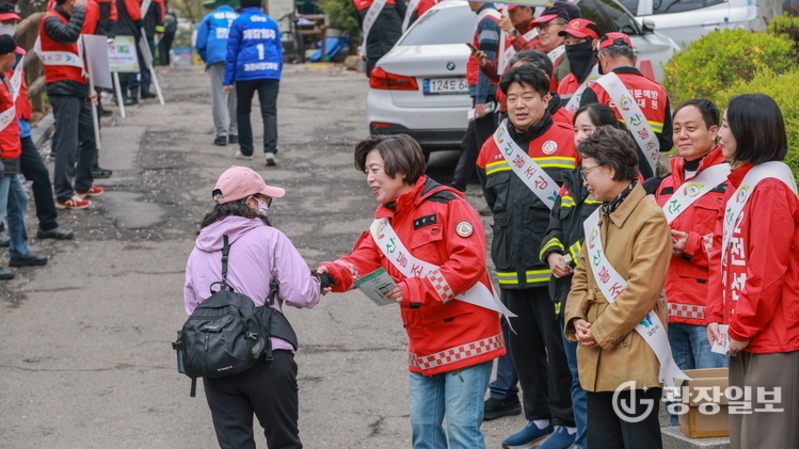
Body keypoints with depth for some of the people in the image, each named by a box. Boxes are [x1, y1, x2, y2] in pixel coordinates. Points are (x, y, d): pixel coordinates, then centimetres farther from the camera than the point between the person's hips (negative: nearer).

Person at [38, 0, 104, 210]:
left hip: (78, 89, 10)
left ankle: (83, 185, 26)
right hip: (64, 91, -10)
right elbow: (70, 35, -32)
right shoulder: (51, 20, -11)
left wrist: (88, 86, 18)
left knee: (89, 138, 14)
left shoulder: (68, 19, 19)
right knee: (68, 143, -10)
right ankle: (64, 195, -8)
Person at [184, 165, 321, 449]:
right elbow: (303, 295, -10)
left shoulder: (198, 250, 13)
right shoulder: (268, 238, -4)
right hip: (267, 360, -4)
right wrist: (316, 284, 11)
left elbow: (192, 306, 16)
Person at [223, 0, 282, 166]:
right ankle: (270, 150, -22)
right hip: (270, 72, 2)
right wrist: (278, 74, 26)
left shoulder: (239, 22, 3)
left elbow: (232, 51, 2)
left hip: (246, 73, -2)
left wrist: (228, 80, 3)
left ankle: (246, 150, 19)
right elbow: (279, 50, 18)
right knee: (269, 112, -5)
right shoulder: (271, 23, 13)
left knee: (243, 111, 15)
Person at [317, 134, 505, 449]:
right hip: (425, 346, 8)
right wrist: (332, 273, -21)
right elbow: (363, 261, 1)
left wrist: (416, 289, -24)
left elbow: (469, 261, -21)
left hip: (466, 338, -8)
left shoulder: (446, 205, -12)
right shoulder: (385, 220, 12)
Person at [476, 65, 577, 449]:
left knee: (558, 345, 0)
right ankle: (538, 417, 26)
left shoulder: (568, 141, -6)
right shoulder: (493, 147, 9)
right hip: (511, 269, 6)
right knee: (522, 345, 13)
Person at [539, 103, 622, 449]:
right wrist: (553, 254, -1)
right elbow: (555, 226, 19)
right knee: (578, 378, 15)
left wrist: (574, 258, -17)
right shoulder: (572, 180, 17)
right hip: (569, 292, 9)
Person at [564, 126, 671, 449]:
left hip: (634, 358, -9)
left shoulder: (650, 218, -13)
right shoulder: (597, 218, 16)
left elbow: (642, 289, -19)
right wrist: (577, 319, 0)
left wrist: (602, 332, -15)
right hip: (596, 360, 9)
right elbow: (582, 274, 17)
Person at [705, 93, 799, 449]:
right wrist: (716, 317, 6)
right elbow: (722, 256, 15)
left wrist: (743, 329, -14)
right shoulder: (738, 185, 15)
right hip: (743, 338, 9)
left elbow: (768, 268, -20)